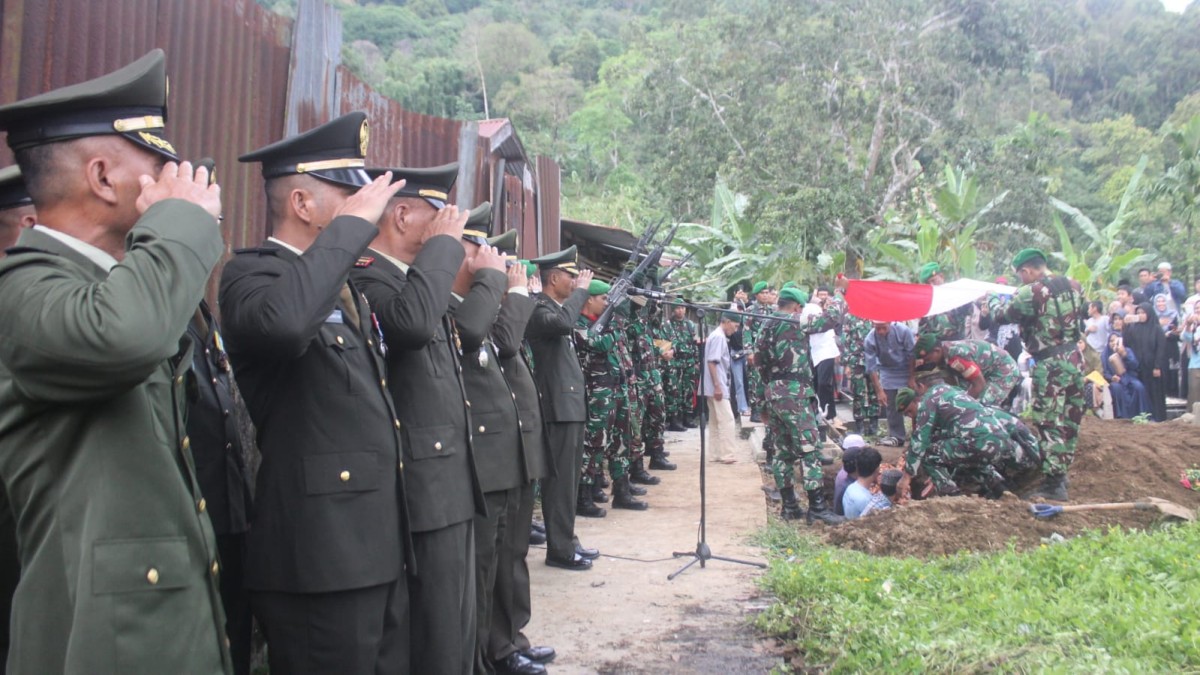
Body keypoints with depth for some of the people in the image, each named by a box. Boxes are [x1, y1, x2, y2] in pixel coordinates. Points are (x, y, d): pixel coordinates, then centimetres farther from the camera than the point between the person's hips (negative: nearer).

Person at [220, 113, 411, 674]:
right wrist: (352, 226, -26)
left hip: (378, 545, 9)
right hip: (319, 553, -9)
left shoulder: (343, 286, 16)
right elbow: (280, 321, -35)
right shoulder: (252, 273, -11)